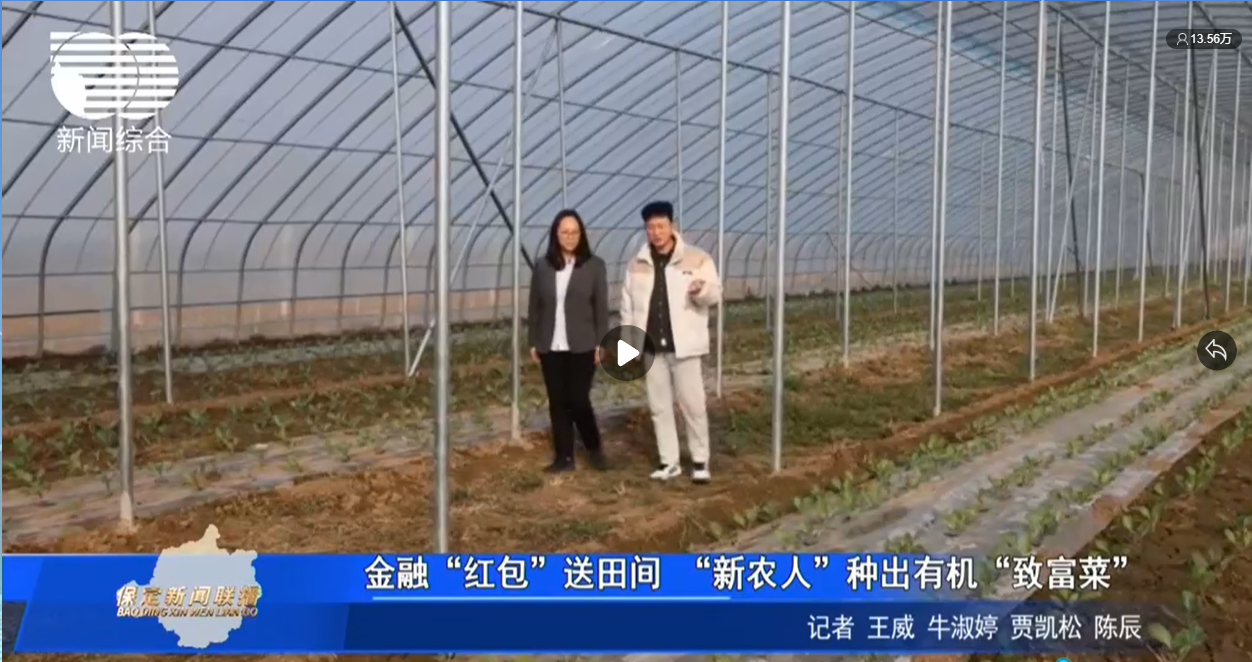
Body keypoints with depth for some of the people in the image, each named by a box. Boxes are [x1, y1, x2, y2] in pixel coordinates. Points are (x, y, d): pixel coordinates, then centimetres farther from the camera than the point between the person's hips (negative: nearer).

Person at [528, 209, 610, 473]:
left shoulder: (595, 266, -2)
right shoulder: (542, 266, 4)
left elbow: (601, 308, -2)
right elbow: (535, 307, 9)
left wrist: (601, 344, -7)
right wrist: (534, 342, 6)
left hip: (582, 347, -3)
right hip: (551, 348, 3)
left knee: (578, 400, -4)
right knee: (557, 403, 6)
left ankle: (595, 447, 19)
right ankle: (564, 456, 15)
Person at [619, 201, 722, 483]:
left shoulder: (697, 259, -4)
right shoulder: (636, 265, 6)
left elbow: (715, 294, -7)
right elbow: (628, 308, 11)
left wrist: (701, 290, -30)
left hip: (684, 346, -4)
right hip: (651, 347, 4)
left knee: (692, 405, -1)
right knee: (659, 407, 9)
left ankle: (700, 461, 12)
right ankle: (669, 462, 18)